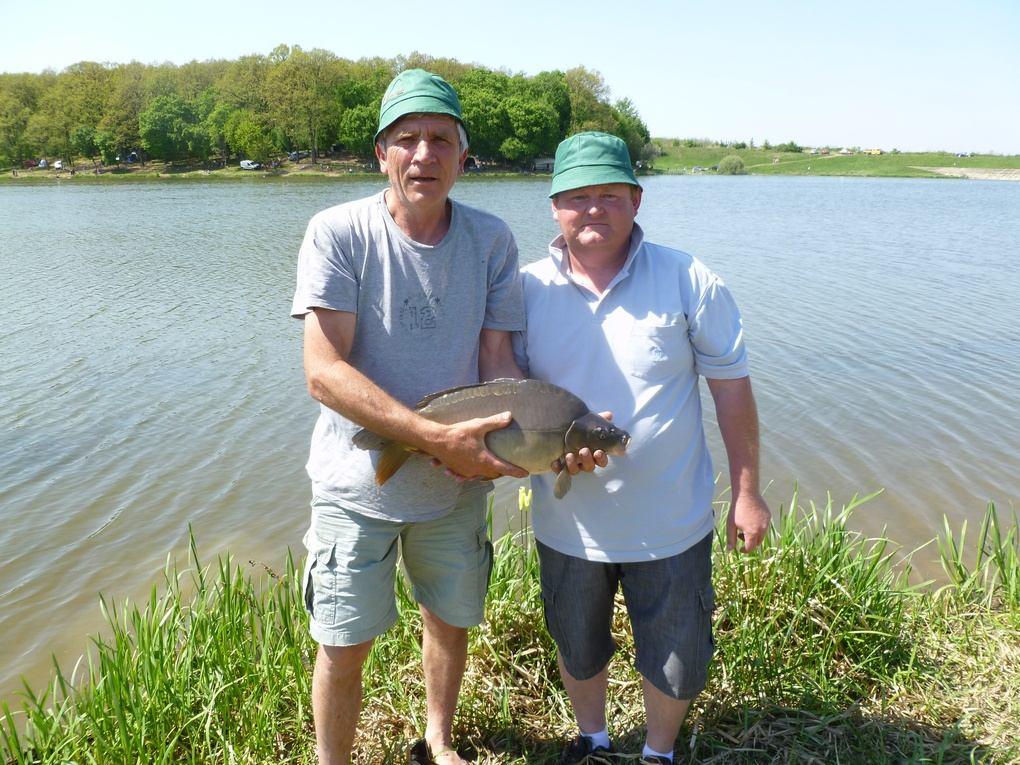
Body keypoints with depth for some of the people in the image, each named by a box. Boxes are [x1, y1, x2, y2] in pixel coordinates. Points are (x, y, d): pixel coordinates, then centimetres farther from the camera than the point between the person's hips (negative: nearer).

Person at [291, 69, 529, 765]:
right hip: (358, 480, -3)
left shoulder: (492, 240, -5)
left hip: (459, 482, 3)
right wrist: (437, 437, -30)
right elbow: (324, 371, -22)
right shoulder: (338, 233, -15)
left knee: (451, 623, 20)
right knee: (343, 649, 7)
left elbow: (498, 360, -5)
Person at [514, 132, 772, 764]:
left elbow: (731, 387, -5)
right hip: (568, 525, 2)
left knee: (675, 665, 16)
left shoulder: (688, 282, -11)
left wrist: (747, 492, -4)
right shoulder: (528, 290, -6)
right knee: (578, 651, 24)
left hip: (670, 525, -1)